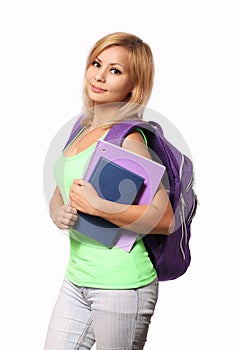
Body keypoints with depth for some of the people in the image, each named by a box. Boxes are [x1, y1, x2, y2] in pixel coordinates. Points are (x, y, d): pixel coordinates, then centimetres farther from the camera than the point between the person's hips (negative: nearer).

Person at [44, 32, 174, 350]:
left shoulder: (126, 138, -15)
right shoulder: (83, 129, 9)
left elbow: (165, 220, -21)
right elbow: (59, 193, 17)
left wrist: (98, 207, -25)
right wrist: (59, 212, -5)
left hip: (121, 284, -7)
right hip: (77, 278, 8)